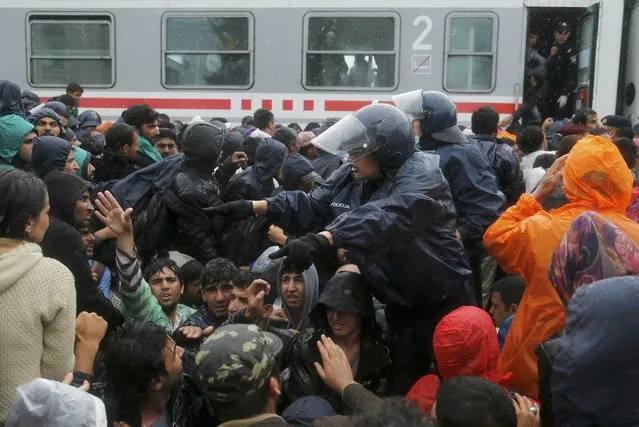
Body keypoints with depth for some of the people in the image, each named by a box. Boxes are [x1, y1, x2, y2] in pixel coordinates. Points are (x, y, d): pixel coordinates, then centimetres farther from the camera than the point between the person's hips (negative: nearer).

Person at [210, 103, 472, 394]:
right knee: (404, 384, 18)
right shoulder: (351, 177, 1)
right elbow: (312, 207, 2)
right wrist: (255, 207, -11)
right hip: (400, 301, 7)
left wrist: (321, 240, -56)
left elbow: (384, 218, -43)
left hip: (439, 301, -7)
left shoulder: (422, 175, -25)